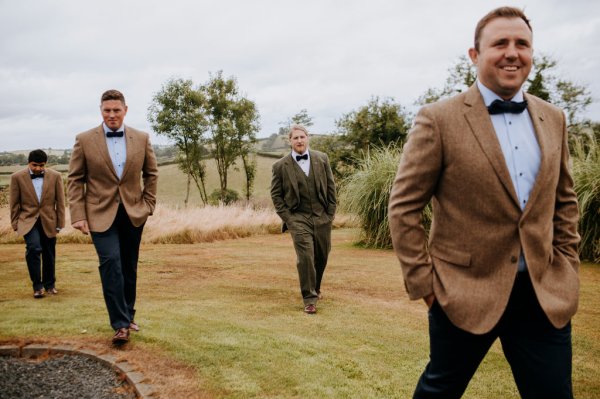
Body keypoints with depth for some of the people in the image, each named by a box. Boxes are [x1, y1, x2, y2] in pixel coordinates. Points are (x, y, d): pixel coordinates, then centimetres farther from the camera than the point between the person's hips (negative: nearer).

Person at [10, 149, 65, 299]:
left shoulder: (55, 176, -1)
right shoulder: (17, 177, -3)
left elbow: (60, 201, 3)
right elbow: (14, 203, 2)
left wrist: (60, 223, 2)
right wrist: (15, 224, 0)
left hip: (49, 221, 2)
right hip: (28, 220, -2)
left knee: (49, 254, 10)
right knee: (34, 248, -23)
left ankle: (49, 285, 29)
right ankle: (37, 285, -11)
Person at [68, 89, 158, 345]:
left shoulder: (141, 139, 3)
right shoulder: (84, 140, -2)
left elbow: (151, 174, 12)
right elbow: (75, 179, -1)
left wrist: (148, 204, 4)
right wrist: (78, 215, -8)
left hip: (133, 213, 3)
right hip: (101, 214, -2)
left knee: (129, 267, 11)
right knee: (111, 264, -15)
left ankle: (127, 316, 28)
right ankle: (120, 324, -9)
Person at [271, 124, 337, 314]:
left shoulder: (322, 159, 4)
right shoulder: (280, 166, -2)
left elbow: (331, 187, 8)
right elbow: (276, 194, 2)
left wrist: (330, 213, 3)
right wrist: (287, 218, -5)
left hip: (322, 217, 3)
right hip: (298, 218, -3)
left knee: (322, 256, 12)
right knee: (305, 257, -12)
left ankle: (315, 288, 37)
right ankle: (309, 298, -3)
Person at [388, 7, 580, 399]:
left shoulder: (553, 118, 8)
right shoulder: (438, 119, -10)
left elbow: (565, 200, 16)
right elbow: (403, 206, -8)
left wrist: (567, 267, 9)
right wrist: (422, 281, -9)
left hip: (545, 293, 4)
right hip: (466, 290, -4)